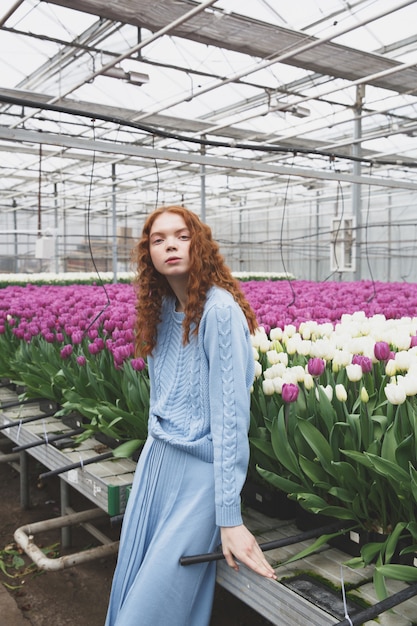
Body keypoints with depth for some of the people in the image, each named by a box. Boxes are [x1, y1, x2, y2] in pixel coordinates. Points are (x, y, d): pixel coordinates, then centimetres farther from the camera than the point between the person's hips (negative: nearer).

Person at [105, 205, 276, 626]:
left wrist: (229, 516, -21)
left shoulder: (219, 309, -19)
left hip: (200, 470, -7)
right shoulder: (162, 308, 4)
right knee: (128, 581, 15)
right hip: (157, 457, 7)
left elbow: (230, 414, -21)